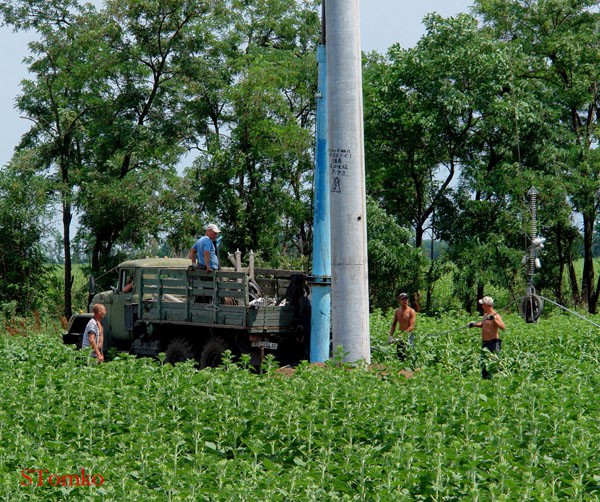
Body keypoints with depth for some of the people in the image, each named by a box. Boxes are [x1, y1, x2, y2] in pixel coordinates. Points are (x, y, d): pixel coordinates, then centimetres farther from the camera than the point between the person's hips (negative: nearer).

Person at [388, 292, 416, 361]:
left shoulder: (411, 311, -8)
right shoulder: (397, 311, 10)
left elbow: (412, 327, -15)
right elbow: (394, 324, 19)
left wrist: (403, 335, -23)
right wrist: (390, 336, 7)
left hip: (408, 336, -6)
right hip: (400, 336, 6)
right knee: (399, 357, 5)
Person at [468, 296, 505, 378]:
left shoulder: (495, 315, -13)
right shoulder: (485, 314, 14)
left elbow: (503, 327, -27)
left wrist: (494, 319, -35)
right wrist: (474, 324, 19)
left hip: (493, 343, -9)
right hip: (485, 343, 9)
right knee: (483, 363, 13)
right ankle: (485, 378, 20)